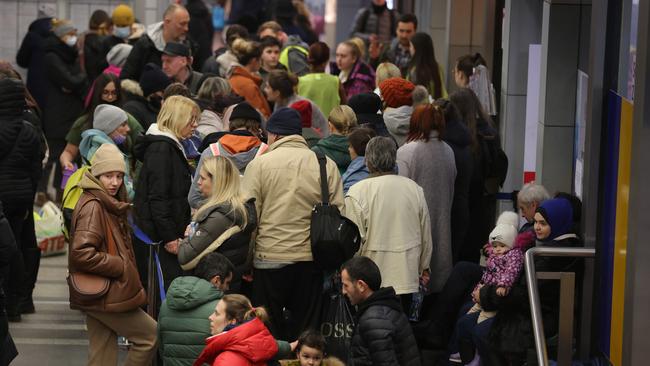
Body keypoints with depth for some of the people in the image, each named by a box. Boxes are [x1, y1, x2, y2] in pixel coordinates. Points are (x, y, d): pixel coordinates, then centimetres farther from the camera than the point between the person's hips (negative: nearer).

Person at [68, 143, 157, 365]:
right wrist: (120, 266, -18)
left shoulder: (108, 205, 16)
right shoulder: (92, 207, -16)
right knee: (151, 335, -2)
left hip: (101, 295, 9)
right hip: (105, 296, -9)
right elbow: (82, 253, -26)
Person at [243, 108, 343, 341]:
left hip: (270, 258, -2)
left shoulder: (259, 164, -5)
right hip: (311, 259, 2)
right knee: (306, 329, 10)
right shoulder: (326, 165, 2)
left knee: (267, 331, 8)